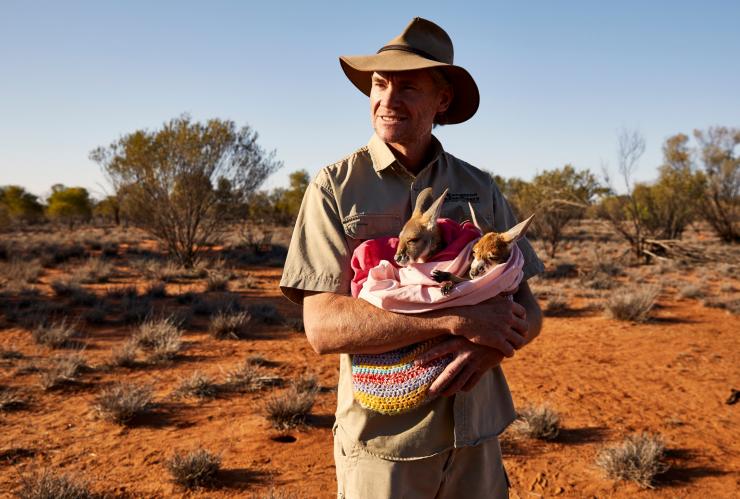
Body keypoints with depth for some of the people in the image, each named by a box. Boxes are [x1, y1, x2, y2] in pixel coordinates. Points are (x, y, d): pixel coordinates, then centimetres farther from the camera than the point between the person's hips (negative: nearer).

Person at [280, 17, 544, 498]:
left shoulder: (480, 188, 2)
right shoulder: (336, 187, -7)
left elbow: (528, 311, 3)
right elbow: (323, 325, -17)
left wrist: (491, 343, -19)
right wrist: (460, 321, -23)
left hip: (476, 437, 3)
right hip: (383, 443, -3)